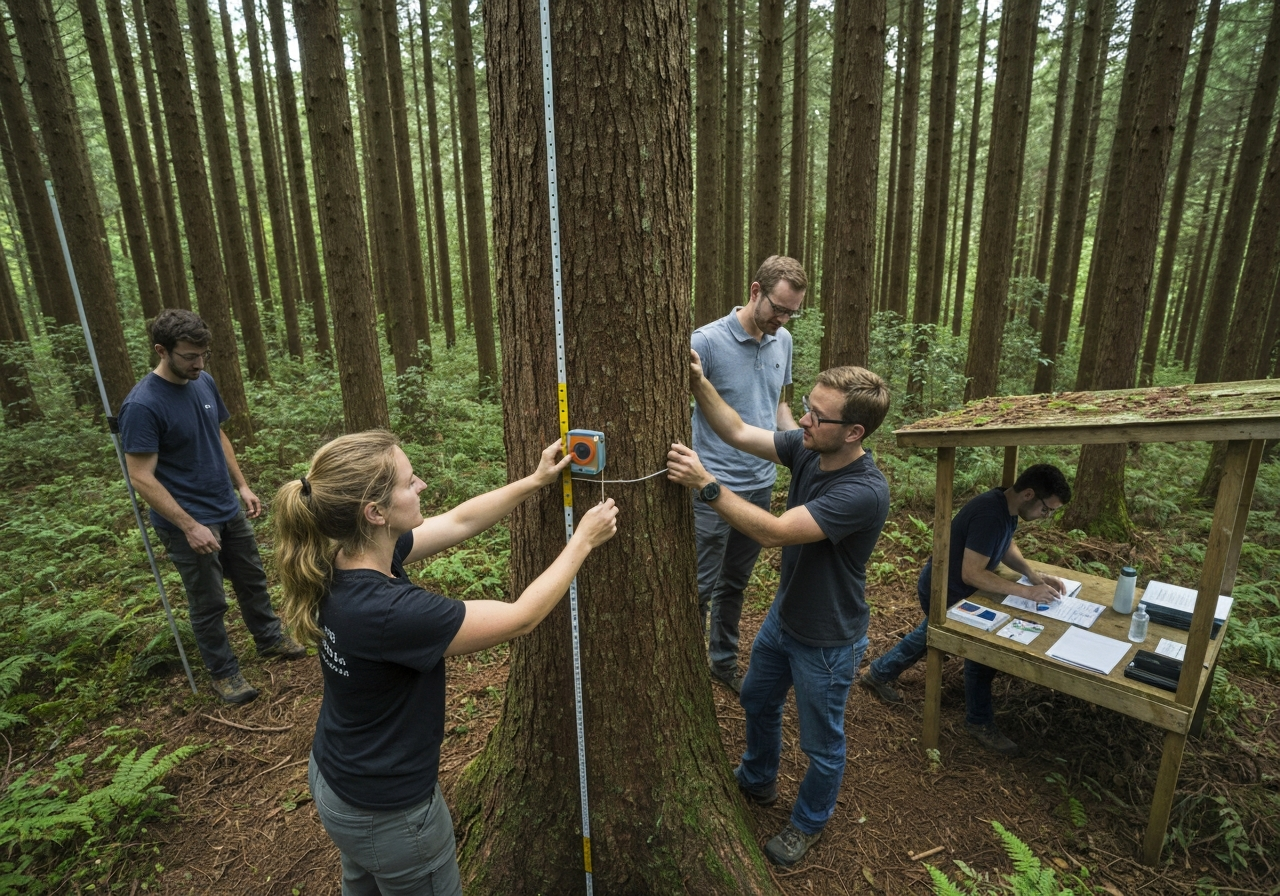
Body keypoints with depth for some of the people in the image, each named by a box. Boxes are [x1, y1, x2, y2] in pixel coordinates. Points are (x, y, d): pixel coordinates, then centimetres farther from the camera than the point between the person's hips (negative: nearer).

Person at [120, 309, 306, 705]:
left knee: (252, 579, 21)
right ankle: (223, 671, 28)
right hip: (189, 523, -6)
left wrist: (242, 486, 9)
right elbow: (142, 478, -20)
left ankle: (269, 637, 41)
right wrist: (190, 526, -22)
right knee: (209, 602, 9)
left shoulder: (205, 383, -1)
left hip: (229, 509, 7)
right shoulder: (142, 405, -21)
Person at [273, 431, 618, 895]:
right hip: (386, 811, -7)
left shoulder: (346, 562, -14)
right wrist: (583, 541, -17)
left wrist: (534, 482, 0)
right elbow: (521, 617, -27)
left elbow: (459, 522, -2)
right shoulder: (388, 612, -38)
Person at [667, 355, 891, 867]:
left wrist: (704, 483, -42)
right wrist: (698, 382, -22)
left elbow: (773, 532, -38)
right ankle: (758, 781, 56)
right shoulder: (807, 448, -14)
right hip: (784, 615, 8)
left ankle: (808, 823, 47)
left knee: (821, 743, 19)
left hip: (827, 641, -7)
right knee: (757, 701, 28)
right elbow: (738, 433, -10)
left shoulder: (864, 492, -35)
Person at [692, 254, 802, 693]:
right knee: (700, 587, 2)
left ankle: (724, 660, 36)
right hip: (715, 487, -6)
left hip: (761, 484, 6)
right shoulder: (707, 340, -14)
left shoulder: (783, 341, 7)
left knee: (735, 583, 19)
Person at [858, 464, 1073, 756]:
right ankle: (980, 723, 23)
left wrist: (1033, 574, -5)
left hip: (949, 589, 10)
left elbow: (1007, 547, 11)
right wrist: (1026, 591, -29)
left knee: (929, 634, 26)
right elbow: (972, 574, -34)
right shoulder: (990, 515, -34)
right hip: (944, 594, -10)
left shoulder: (1006, 506, -5)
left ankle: (878, 674, 44)